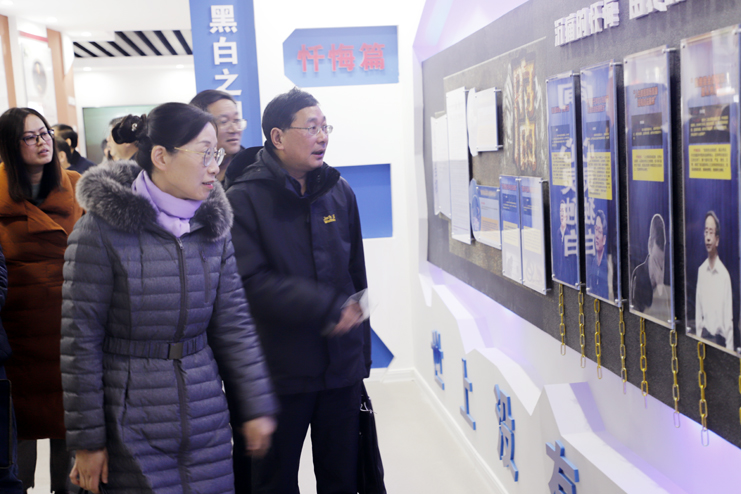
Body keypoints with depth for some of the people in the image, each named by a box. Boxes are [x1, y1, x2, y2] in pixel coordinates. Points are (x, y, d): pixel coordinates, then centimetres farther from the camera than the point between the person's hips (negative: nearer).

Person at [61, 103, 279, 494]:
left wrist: (256, 406, 6)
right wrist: (87, 440, -8)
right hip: (132, 427, -5)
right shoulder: (101, 230, -12)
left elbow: (233, 323, 8)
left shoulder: (213, 227, 4)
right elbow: (80, 340, -10)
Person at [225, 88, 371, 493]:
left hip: (342, 368, 4)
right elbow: (250, 282, -21)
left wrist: (361, 352, 13)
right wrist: (326, 308, -23)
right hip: (280, 372, -4)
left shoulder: (339, 191, 6)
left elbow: (356, 274, 11)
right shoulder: (243, 198, -11)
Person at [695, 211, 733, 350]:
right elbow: (698, 312, 8)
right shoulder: (701, 270, 3)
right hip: (704, 336, 4)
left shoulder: (724, 274, -11)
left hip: (719, 338, -4)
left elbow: (728, 318, -8)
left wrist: (730, 349, -9)